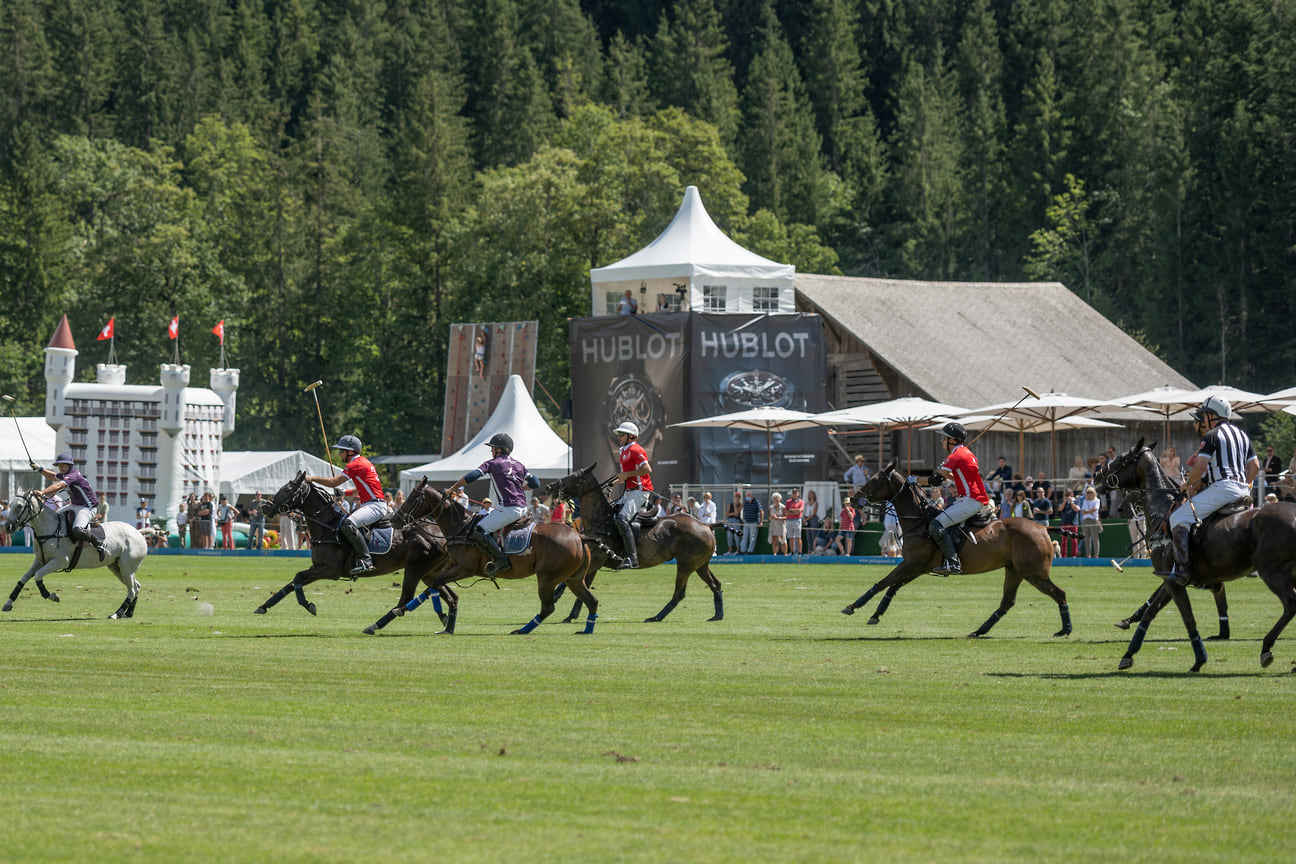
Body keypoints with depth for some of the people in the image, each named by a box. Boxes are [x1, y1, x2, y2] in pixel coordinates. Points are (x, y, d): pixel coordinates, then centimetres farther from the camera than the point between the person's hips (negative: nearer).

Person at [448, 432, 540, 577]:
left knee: (479, 531, -8)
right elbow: (535, 484, 19)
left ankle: (500, 560, -15)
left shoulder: (492, 463, 2)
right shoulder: (519, 465, 20)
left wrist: (453, 488, 4)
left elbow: (471, 477, -7)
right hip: (523, 509, 8)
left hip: (509, 509, -8)